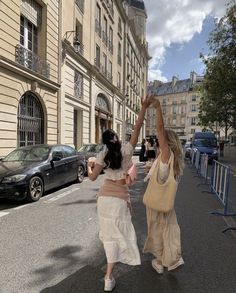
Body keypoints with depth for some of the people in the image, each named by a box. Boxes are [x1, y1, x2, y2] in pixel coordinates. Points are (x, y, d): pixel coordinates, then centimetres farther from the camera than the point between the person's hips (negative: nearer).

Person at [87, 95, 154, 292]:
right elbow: (137, 128, -8)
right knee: (117, 234, 6)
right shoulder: (127, 150, -8)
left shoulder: (103, 155, -2)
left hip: (104, 197, 3)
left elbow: (93, 177, 0)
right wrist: (144, 108, -10)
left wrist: (89, 167, 20)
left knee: (109, 232, 20)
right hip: (120, 198, -3)